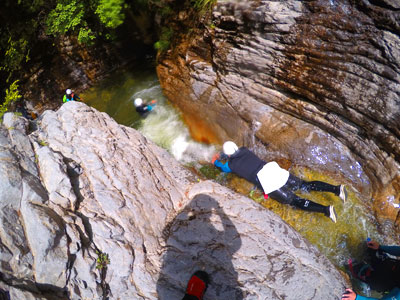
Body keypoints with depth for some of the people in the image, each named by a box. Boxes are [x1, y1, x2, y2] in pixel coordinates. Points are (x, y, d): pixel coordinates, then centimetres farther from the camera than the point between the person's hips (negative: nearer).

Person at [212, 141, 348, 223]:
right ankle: (337, 189, -8)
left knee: (295, 200, -10)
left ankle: (326, 210, -28)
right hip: (273, 168, 7)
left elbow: (224, 169, 30)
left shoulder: (232, 164, 6)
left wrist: (216, 162, 48)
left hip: (267, 182, -6)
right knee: (305, 185, 7)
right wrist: (221, 155, 51)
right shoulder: (244, 150, 20)